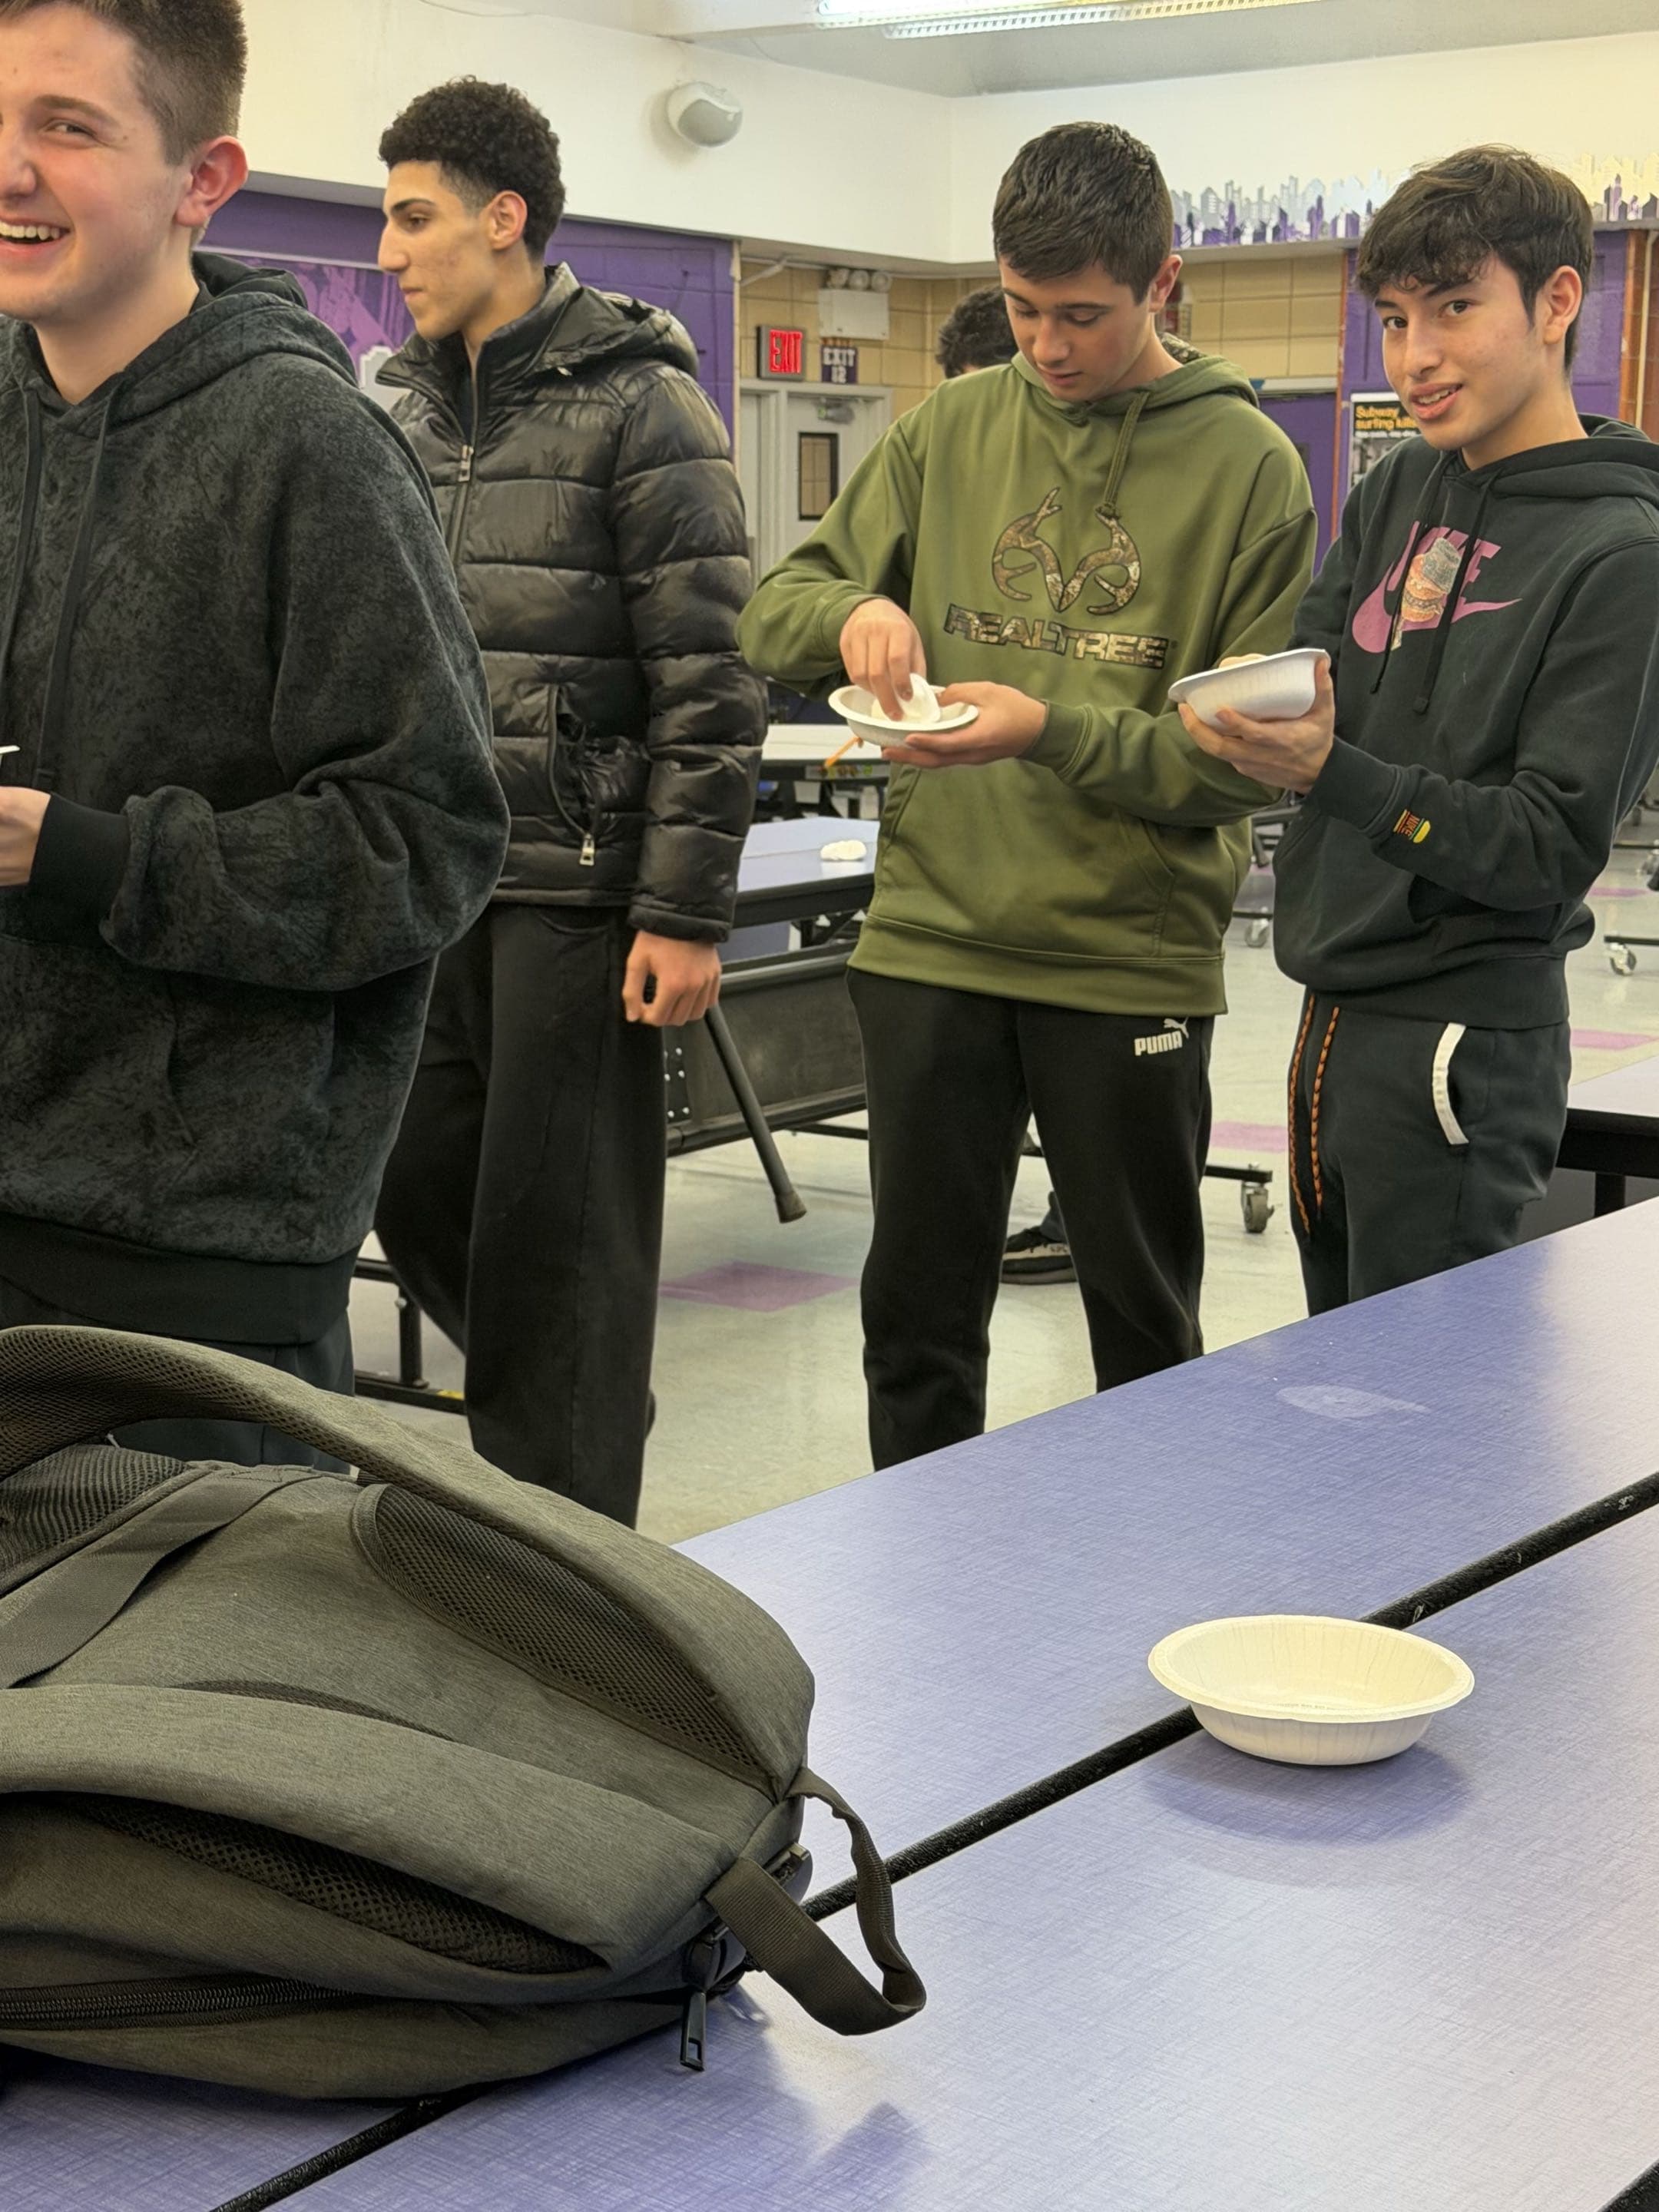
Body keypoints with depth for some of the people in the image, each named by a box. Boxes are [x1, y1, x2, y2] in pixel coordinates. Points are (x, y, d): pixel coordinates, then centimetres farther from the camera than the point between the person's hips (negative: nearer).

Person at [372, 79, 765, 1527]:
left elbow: (709, 681, -12)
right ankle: (548, 1410, 34)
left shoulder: (642, 407, -7)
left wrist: (687, 913, -16)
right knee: (416, 1187, 9)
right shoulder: (406, 407, 14)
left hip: (578, 889, -6)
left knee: (559, 1229, 0)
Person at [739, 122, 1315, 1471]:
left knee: (1146, 1327, 13)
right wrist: (851, 612, -14)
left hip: (1133, 960, -3)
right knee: (918, 1321, 11)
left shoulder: (1247, 465, -4)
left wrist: (1055, 731, -21)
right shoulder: (953, 428, 6)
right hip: (931, 941, 3)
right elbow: (776, 612, 9)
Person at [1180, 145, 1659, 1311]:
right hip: (1339, 1015, 8)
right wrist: (1260, 713, -13)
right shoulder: (1399, 492, 10)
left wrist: (1328, 772, -28)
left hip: (1463, 1048, -7)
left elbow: (1554, 846, -17)